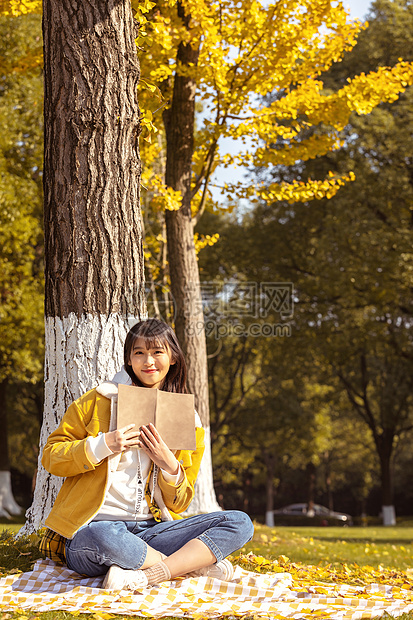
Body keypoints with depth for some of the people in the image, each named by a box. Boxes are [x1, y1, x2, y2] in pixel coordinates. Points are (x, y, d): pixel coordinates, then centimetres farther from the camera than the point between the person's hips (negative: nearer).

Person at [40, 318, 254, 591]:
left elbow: (179, 504, 14)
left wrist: (169, 465, -7)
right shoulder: (99, 402, 6)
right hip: (91, 528, -3)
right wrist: (103, 445, -12)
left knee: (240, 522, -15)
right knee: (102, 537, -41)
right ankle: (196, 563, -17)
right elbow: (51, 457, 3)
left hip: (150, 530, 3)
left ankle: (143, 576, -28)